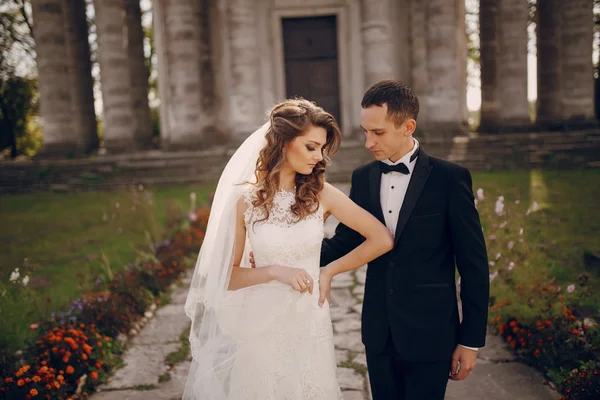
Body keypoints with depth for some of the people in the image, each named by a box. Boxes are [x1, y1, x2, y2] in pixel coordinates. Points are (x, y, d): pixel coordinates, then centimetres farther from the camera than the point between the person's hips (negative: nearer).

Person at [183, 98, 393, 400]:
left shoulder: (321, 194, -7)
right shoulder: (245, 199, -9)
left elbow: (382, 239, -4)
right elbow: (227, 276, -3)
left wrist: (329, 271, -3)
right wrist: (275, 271, -18)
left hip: (310, 322, 1)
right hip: (263, 324, -1)